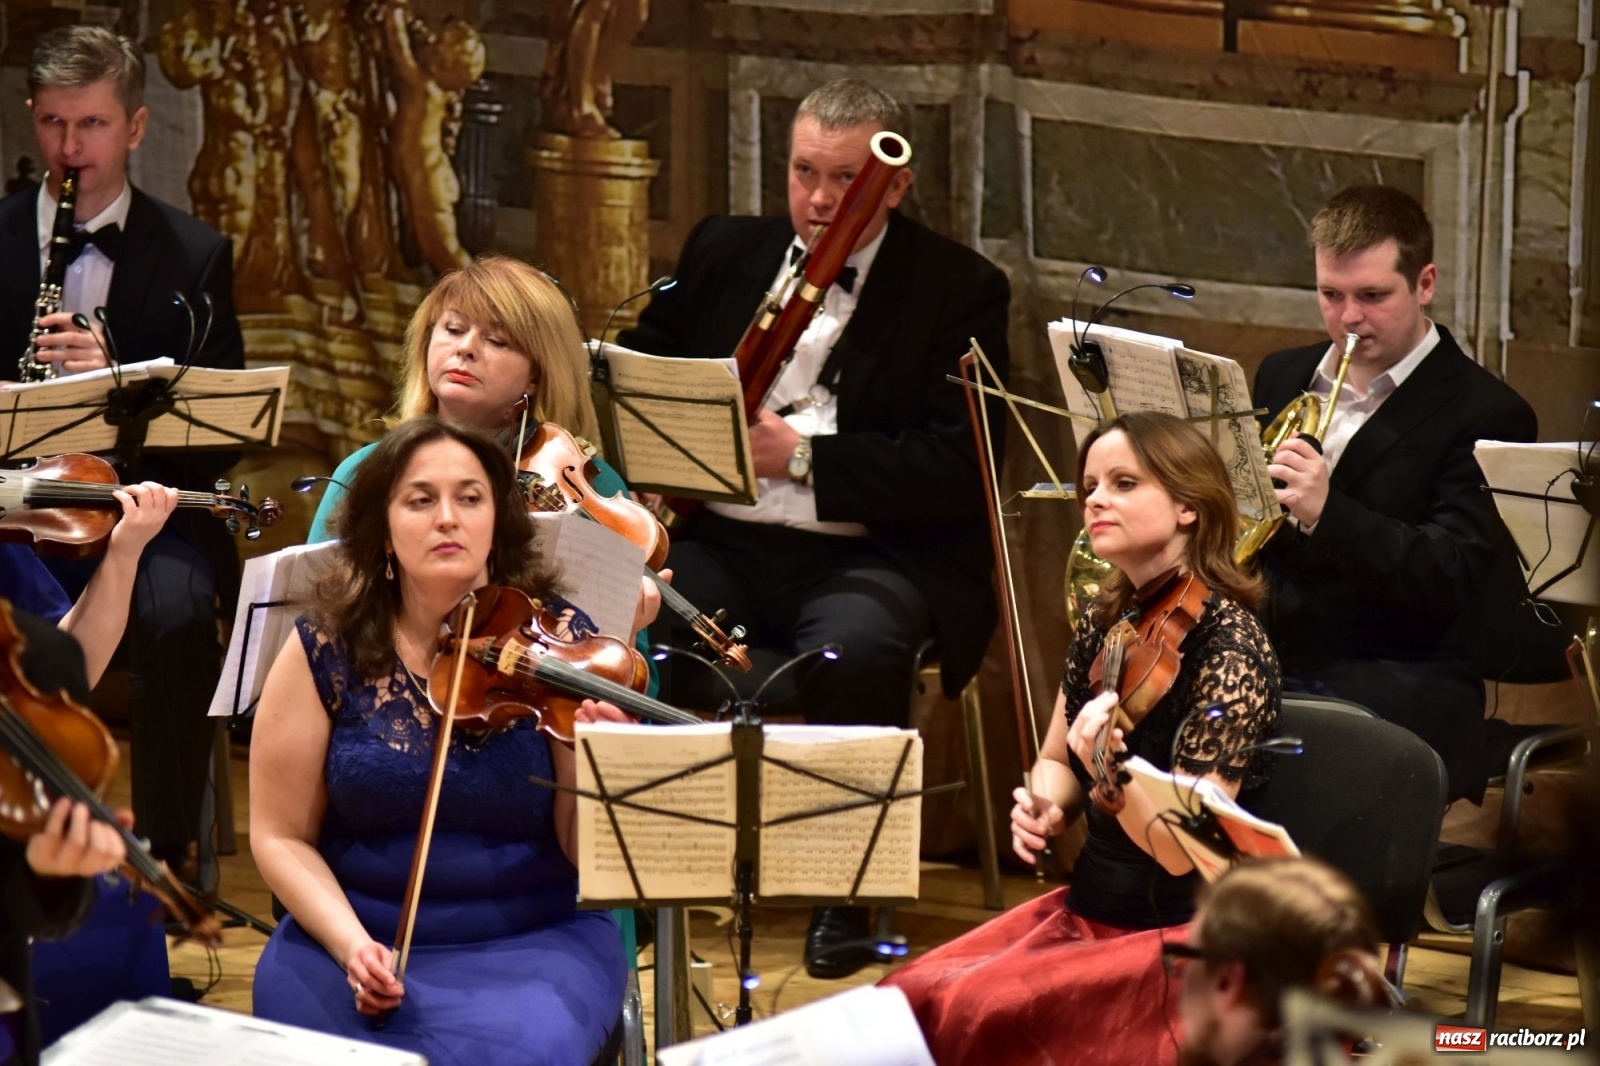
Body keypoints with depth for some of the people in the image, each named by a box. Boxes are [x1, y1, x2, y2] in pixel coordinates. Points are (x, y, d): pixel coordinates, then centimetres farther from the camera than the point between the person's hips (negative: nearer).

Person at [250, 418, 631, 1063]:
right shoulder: (325, 652, -3)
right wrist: (350, 945, -15)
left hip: (535, 941, 0)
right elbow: (281, 838, 2)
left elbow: (587, 850, -6)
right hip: (359, 942, 0)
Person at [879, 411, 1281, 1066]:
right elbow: (1057, 760, 20)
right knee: (907, 999, -13)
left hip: (1192, 942, -7)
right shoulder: (1108, 621, 5)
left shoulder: (1228, 644, -16)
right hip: (1093, 909, 7)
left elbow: (1183, 848, -22)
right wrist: (1045, 804, -3)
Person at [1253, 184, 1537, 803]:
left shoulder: (1486, 415, -4)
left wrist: (1327, 514, -28)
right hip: (1265, 665, 5)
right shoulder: (1281, 378, 17)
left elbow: (1449, 582, -14)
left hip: (1397, 681, -5)